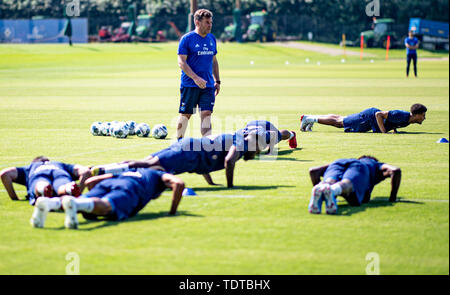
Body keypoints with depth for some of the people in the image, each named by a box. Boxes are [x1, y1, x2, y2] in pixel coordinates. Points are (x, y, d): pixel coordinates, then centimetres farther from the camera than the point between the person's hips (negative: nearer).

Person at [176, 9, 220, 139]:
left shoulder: (212, 39, 11)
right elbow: (181, 62, -12)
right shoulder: (187, 39, -7)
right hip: (189, 85, -4)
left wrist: (217, 81, 15)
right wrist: (195, 78, -22)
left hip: (208, 85, 4)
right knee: (185, 115, 5)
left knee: (206, 114, -4)